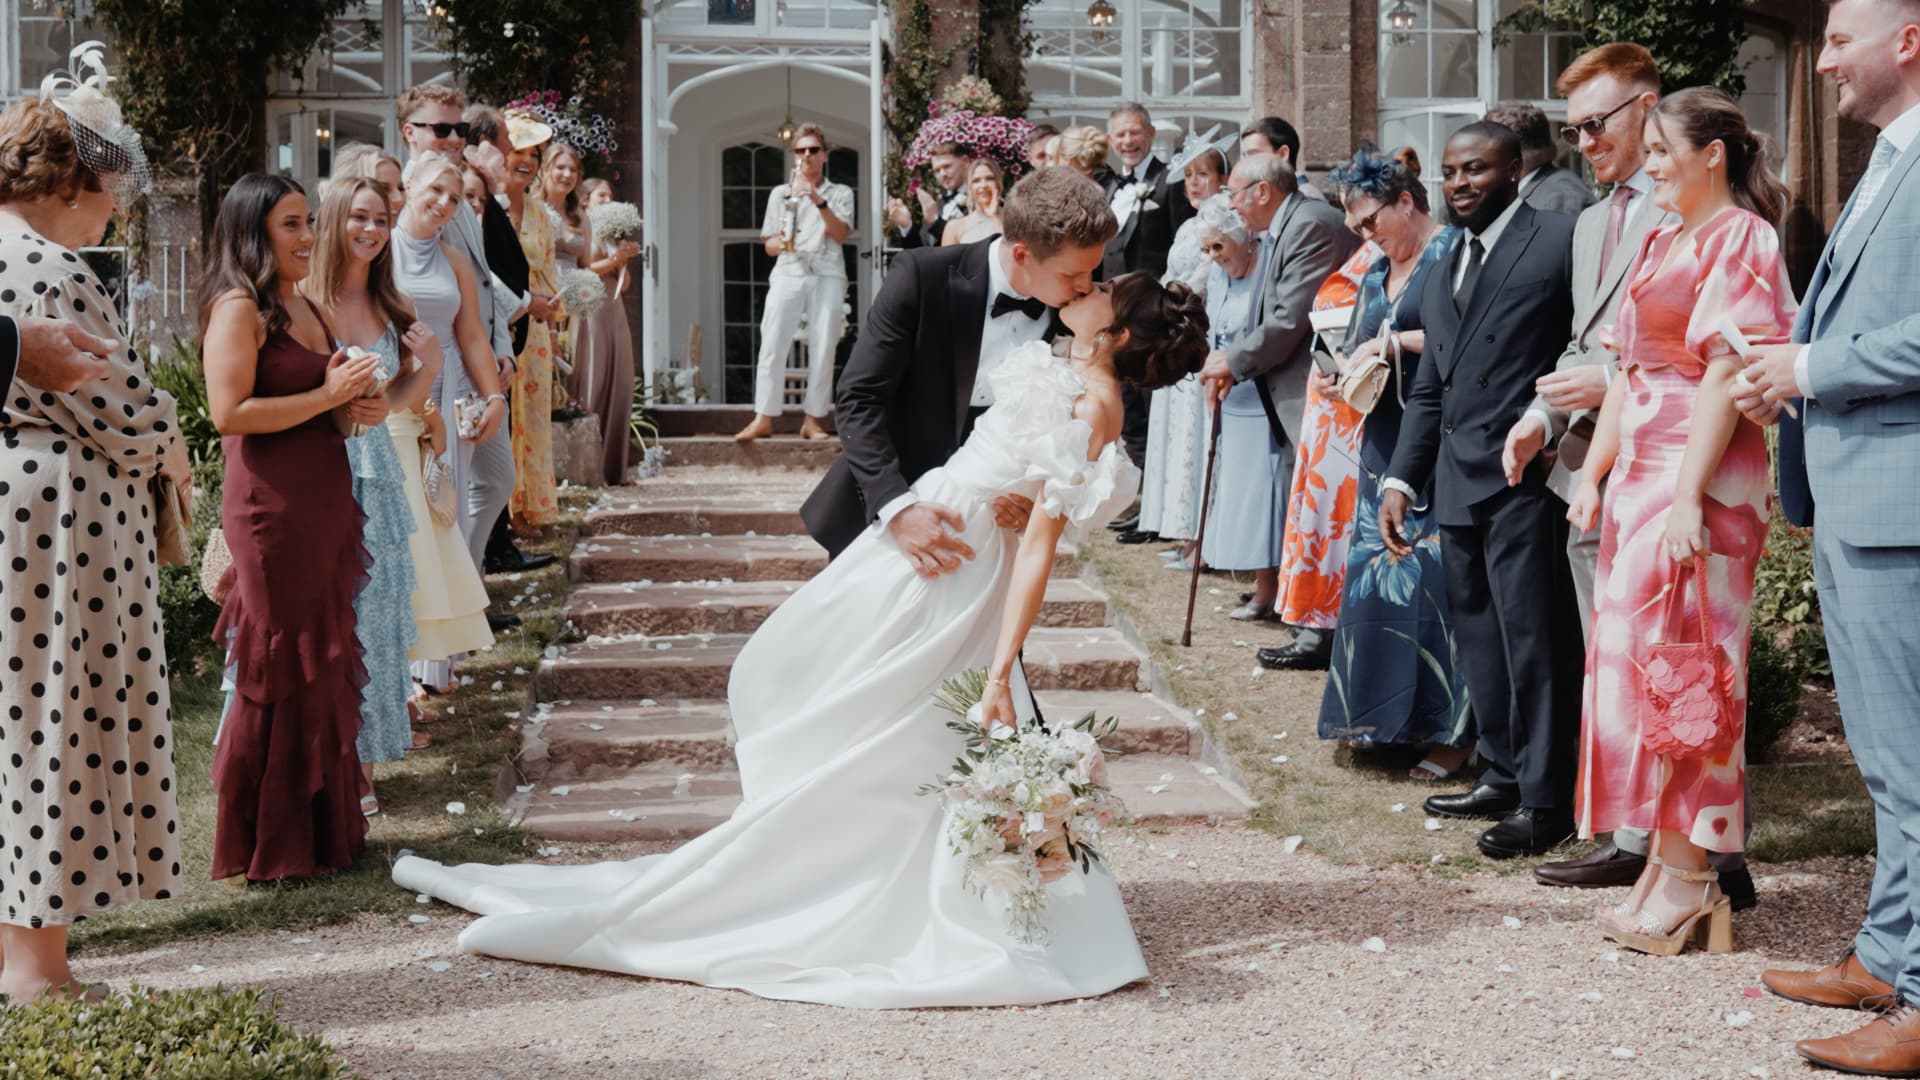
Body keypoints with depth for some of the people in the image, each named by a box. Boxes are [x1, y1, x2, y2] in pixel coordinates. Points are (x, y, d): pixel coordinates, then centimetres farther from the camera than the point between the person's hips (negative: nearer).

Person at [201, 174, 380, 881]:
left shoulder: (303, 305, 17)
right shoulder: (238, 308, -10)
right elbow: (230, 412, -20)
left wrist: (361, 405, 7)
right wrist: (327, 397, -15)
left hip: (326, 500, 9)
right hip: (272, 506, -9)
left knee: (325, 663, 12)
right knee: (280, 671, -2)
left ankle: (324, 828, 21)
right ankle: (266, 844, 9)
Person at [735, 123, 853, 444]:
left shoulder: (840, 193, 15)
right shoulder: (780, 194, 17)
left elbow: (841, 233, -2)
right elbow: (768, 246, 15)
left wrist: (819, 202, -14)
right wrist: (780, 242, -8)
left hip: (827, 275, 0)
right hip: (788, 273, 0)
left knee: (823, 348, -7)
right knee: (772, 343, -12)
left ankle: (813, 419, -2)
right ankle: (763, 418, -14)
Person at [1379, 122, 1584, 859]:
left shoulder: (1559, 243, -4)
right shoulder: (1441, 276, 21)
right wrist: (1400, 479, 15)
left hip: (1526, 477, -8)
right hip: (1458, 484, 8)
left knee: (1533, 637, -5)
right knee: (1480, 636, 12)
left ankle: (1545, 799, 2)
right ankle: (1504, 776, 23)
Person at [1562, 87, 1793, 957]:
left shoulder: (1739, 240, -9)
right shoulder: (1661, 242, 17)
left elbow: (1724, 375, -17)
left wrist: (1688, 496, -23)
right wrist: (1593, 475, 12)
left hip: (1703, 476, -9)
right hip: (1639, 471, 9)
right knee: (1636, 662, 9)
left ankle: (1689, 884, 1)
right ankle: (1664, 865, 17)